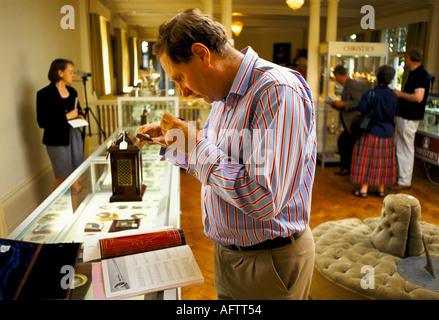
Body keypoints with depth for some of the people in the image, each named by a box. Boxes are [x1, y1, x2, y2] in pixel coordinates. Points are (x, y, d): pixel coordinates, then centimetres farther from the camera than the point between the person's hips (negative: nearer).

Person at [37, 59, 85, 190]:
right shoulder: (44, 94, -9)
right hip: (57, 140, -6)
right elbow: (42, 122, -13)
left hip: (75, 135, 6)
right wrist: (66, 117, -17)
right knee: (63, 177, 1)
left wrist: (80, 116, 2)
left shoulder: (72, 92, 10)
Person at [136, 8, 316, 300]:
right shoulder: (225, 94, 5)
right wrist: (172, 143, 4)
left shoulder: (279, 92, -26)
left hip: (270, 261, -8)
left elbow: (264, 200, -33)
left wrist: (197, 145, -25)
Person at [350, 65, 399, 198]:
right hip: (388, 133, 4)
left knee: (367, 160, 4)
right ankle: (381, 189, 22)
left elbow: (360, 111, -18)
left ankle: (364, 189, 6)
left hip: (372, 132, -4)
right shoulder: (393, 96, -2)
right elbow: (394, 114, 5)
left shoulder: (369, 94, -14)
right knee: (384, 161, 13)